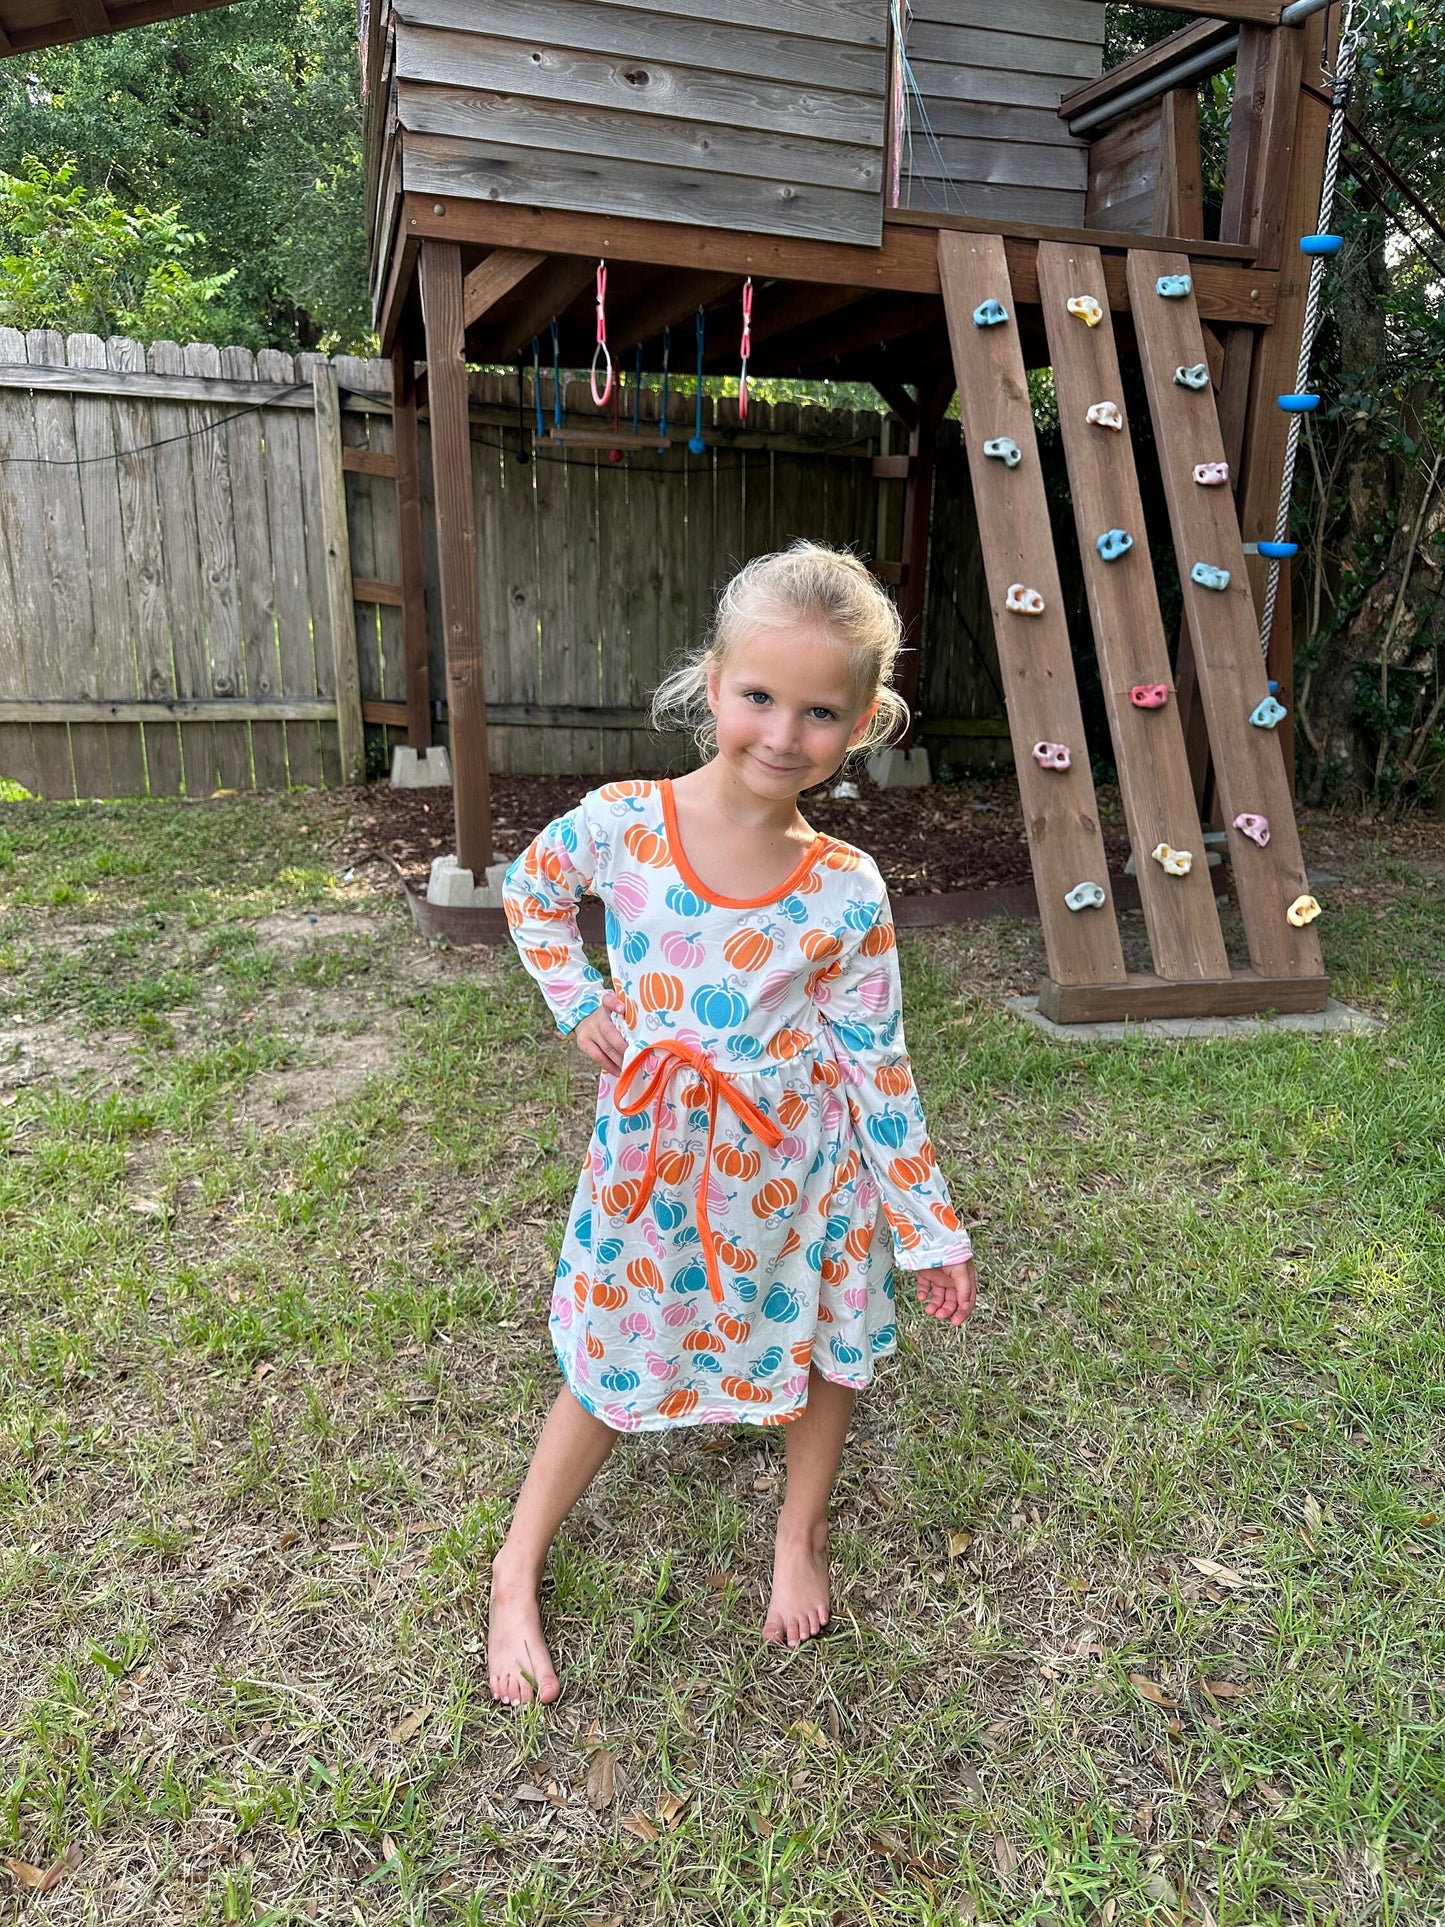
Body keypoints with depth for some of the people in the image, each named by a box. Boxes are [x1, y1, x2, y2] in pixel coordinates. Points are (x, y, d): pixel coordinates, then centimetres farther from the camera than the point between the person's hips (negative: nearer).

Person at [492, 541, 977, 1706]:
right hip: (649, 1158, 0)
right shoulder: (620, 824, -15)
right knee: (609, 1370, 15)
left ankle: (801, 1535, 48)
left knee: (823, 1349, 18)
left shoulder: (846, 894, -16)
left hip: (796, 1169, 1)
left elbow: (878, 1070, -8)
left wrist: (931, 1228, -4)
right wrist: (578, 1005, -4)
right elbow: (532, 891, 8)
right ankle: (518, 1570, 38)